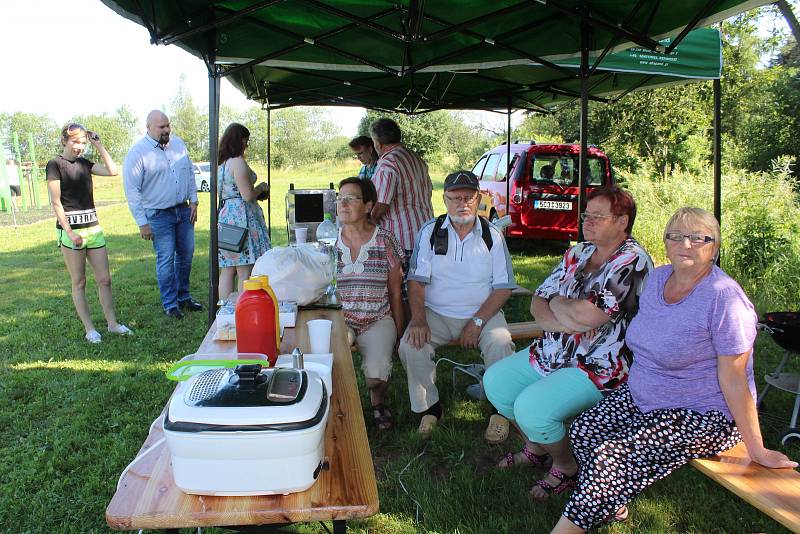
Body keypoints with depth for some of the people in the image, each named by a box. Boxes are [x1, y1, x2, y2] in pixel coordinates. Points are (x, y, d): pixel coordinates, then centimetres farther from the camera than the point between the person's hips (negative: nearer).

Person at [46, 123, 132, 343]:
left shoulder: (84, 163, 11)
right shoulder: (55, 164, -5)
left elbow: (112, 171, 1)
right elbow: (56, 202, -9)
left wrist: (99, 146, 2)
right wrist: (70, 233, -15)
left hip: (93, 227, 5)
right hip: (70, 229, -5)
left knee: (104, 279, 6)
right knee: (79, 282, 4)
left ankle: (112, 323, 15)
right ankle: (89, 329, 11)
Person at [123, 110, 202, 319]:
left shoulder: (178, 143, 5)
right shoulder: (137, 153, -12)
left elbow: (190, 174, 15)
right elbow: (132, 191, -12)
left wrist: (193, 201, 7)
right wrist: (142, 223, -14)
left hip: (184, 210, 6)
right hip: (159, 215, -5)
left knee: (186, 254, 13)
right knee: (166, 260, -1)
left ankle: (184, 297, 29)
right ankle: (170, 304, 12)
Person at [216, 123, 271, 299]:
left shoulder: (221, 163, 14)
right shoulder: (238, 162, -13)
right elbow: (247, 195, -17)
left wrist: (257, 194, 18)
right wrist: (261, 187, 1)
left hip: (225, 215, 9)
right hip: (241, 217, -9)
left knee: (227, 271, 11)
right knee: (245, 272, -4)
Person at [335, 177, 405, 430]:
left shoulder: (385, 242, -1)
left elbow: (395, 293, 4)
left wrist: (399, 334, 4)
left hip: (378, 321, -1)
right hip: (338, 319, 1)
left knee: (377, 371, -25)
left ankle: (377, 401, 13)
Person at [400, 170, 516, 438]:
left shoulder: (492, 235, 2)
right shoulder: (430, 232, 2)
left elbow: (503, 287, 0)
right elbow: (416, 281, -3)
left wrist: (477, 322, -14)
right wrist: (418, 320, -19)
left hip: (483, 313, 0)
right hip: (436, 314, 1)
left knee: (500, 345, -28)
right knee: (410, 346, -24)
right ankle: (429, 407, -1)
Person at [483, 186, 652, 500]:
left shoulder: (631, 261, -17)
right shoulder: (578, 253, 8)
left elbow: (588, 315, -29)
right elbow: (538, 302, 6)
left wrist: (558, 304, -8)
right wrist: (565, 322, -15)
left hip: (598, 368, -9)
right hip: (552, 353, 9)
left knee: (531, 408, -24)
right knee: (495, 381, 6)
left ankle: (566, 468, 7)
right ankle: (535, 448, 27)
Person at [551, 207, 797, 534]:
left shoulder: (724, 298, -21)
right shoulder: (657, 278, 2)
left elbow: (733, 379, -21)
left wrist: (757, 449, -16)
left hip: (703, 417, -7)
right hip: (642, 397, 8)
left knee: (611, 455, -20)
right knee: (583, 430, -9)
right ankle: (613, 506, 14)